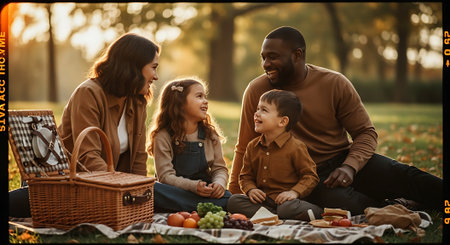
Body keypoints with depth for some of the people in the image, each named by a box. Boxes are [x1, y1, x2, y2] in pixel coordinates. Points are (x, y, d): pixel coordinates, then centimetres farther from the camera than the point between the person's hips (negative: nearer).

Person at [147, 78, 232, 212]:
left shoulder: (210, 134, 10)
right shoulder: (163, 136, -4)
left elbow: (220, 168, 8)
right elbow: (165, 176, -12)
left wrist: (219, 183, -17)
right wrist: (193, 186, -28)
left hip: (204, 191, 2)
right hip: (175, 191, -2)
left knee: (226, 198, -28)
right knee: (153, 190, -35)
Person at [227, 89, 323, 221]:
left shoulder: (296, 147, -7)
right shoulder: (253, 146, 9)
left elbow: (310, 176, -4)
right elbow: (246, 175, 16)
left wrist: (295, 192, -20)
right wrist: (250, 189, -5)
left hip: (283, 200, -5)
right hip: (262, 200, 5)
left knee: (288, 208, -38)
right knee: (233, 201, -17)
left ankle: (318, 212, -10)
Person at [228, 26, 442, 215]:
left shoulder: (335, 84, -5)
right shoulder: (257, 91, -6)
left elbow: (366, 133, -1)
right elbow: (245, 148, 4)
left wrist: (350, 166, -20)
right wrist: (234, 195, 6)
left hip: (345, 159, 1)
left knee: (406, 177, -26)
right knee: (345, 203, -33)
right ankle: (397, 206, -7)